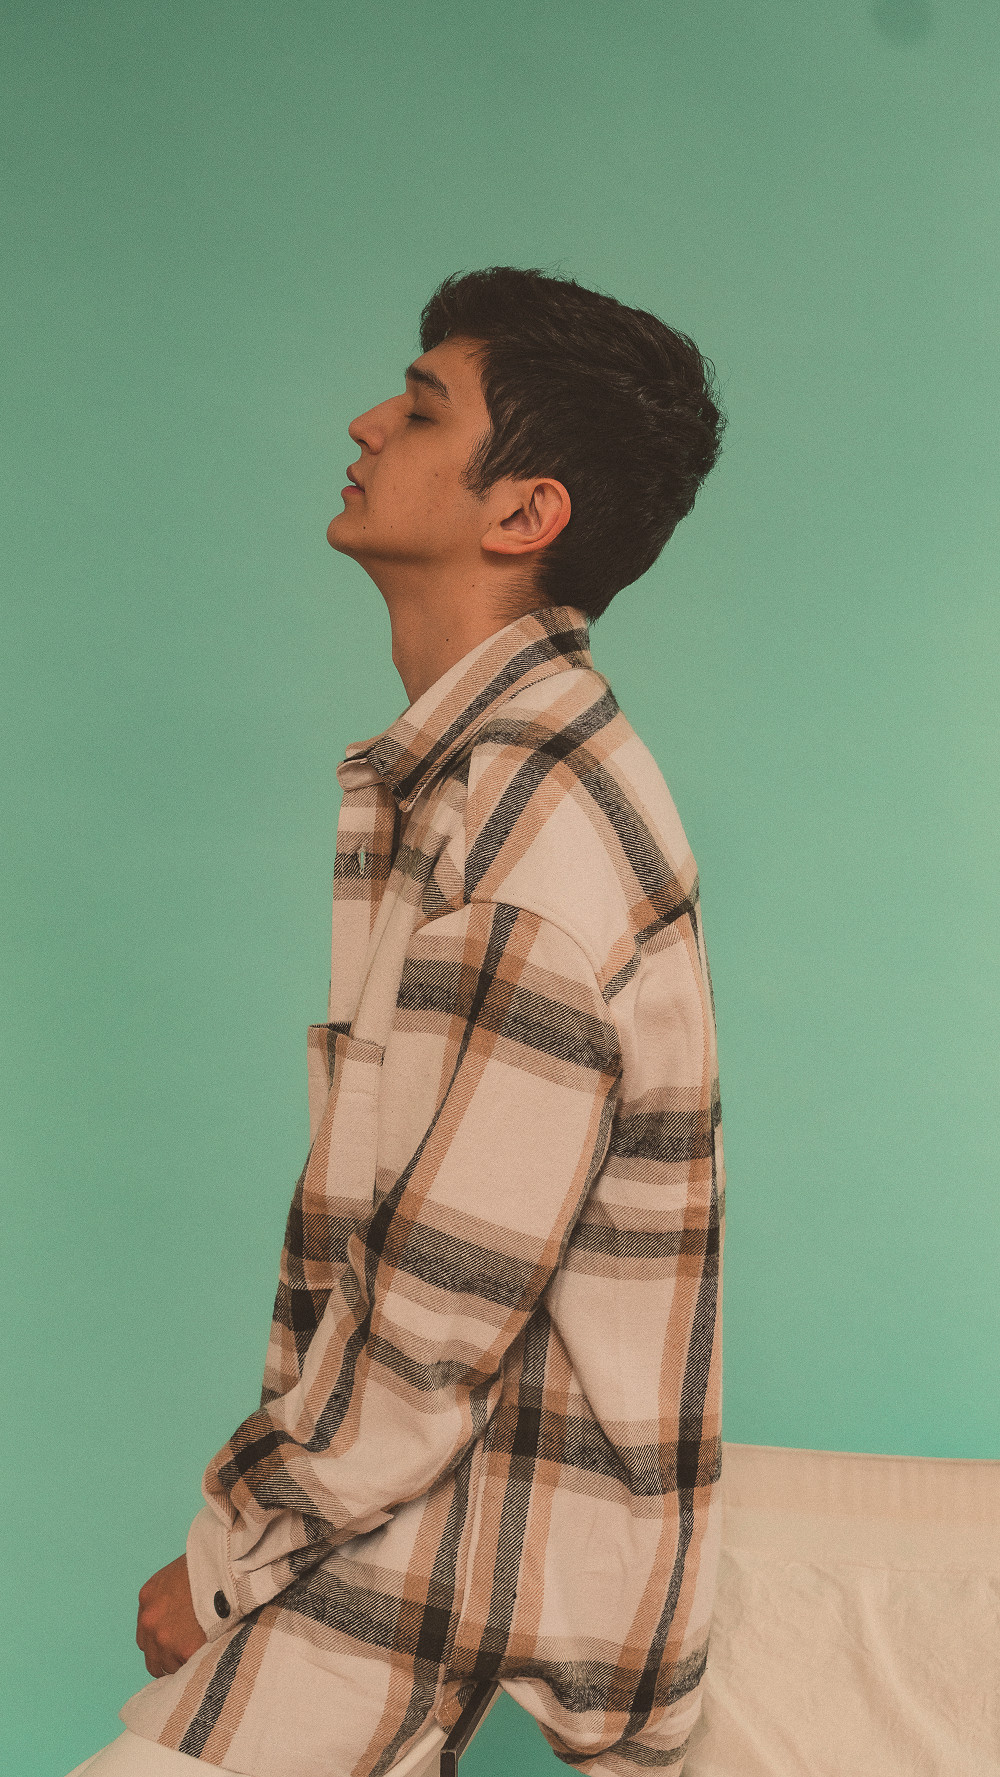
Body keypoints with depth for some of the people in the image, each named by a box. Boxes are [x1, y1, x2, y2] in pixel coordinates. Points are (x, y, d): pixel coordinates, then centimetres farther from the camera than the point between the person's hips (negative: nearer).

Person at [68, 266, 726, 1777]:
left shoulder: (539, 820, -22)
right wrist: (259, 1489, 7)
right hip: (426, 1458, 8)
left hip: (499, 1534, -8)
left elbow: (444, 1314, -21)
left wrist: (228, 1557, -8)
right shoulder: (452, 770, 10)